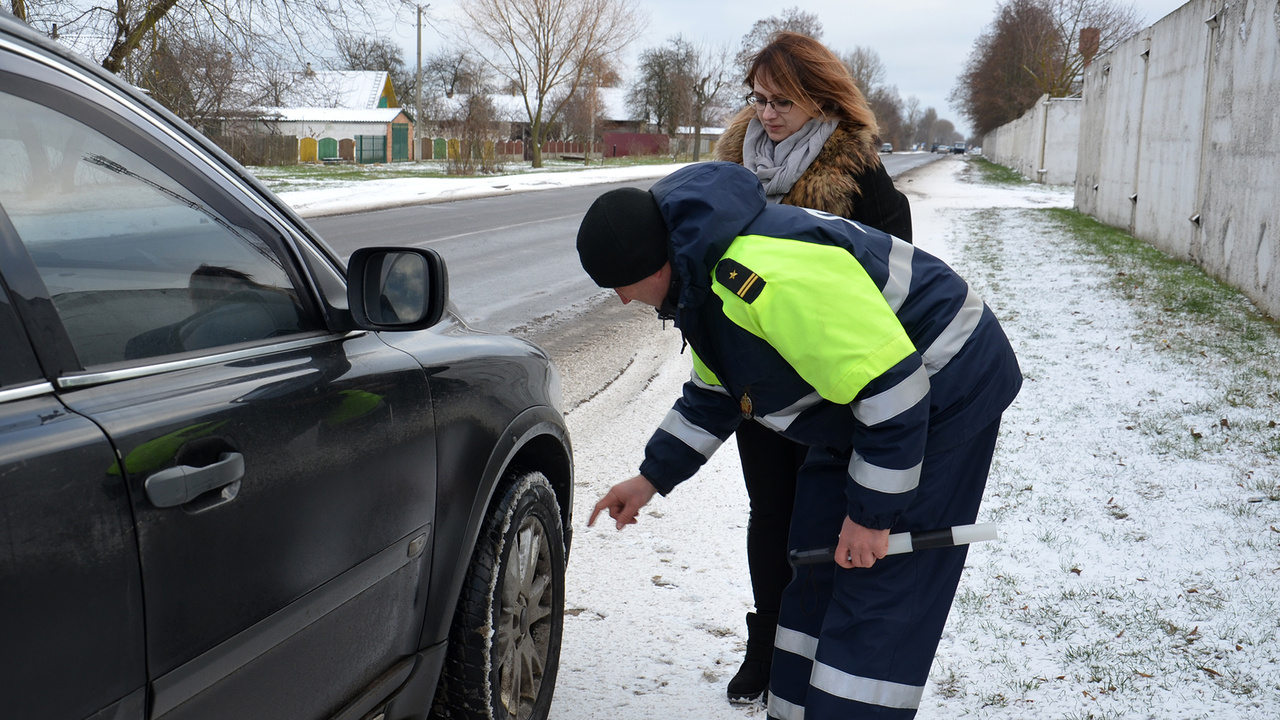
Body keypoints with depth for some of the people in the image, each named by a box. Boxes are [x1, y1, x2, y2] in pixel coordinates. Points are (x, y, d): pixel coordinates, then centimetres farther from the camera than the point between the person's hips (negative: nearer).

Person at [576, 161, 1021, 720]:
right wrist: (653, 477, 15)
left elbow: (891, 387, -32)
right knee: (816, 574, 14)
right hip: (856, 407, 10)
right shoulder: (700, 272, 0)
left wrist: (871, 511, -23)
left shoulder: (769, 275, -34)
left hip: (943, 399, -10)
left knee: (877, 596, -10)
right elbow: (714, 392, 17)